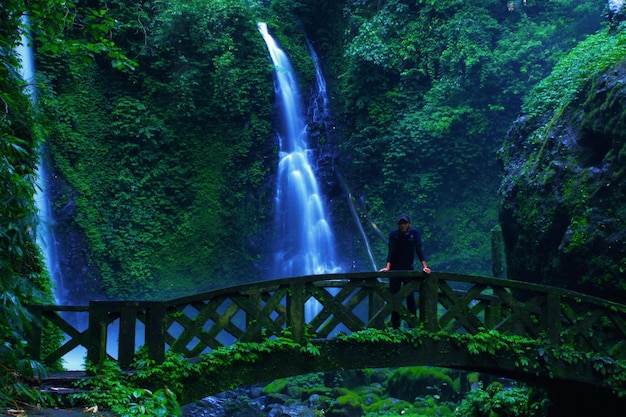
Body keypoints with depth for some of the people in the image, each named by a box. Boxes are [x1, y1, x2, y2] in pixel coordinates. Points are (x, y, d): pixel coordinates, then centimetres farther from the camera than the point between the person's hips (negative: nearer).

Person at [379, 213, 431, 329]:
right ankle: (395, 326, 6)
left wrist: (424, 266, -18)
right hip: (395, 269, 1)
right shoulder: (393, 234, -3)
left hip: (408, 269, -1)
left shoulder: (414, 233, -4)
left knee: (410, 296, -4)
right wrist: (388, 267, -21)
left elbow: (419, 249, -9)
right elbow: (391, 251, -10)